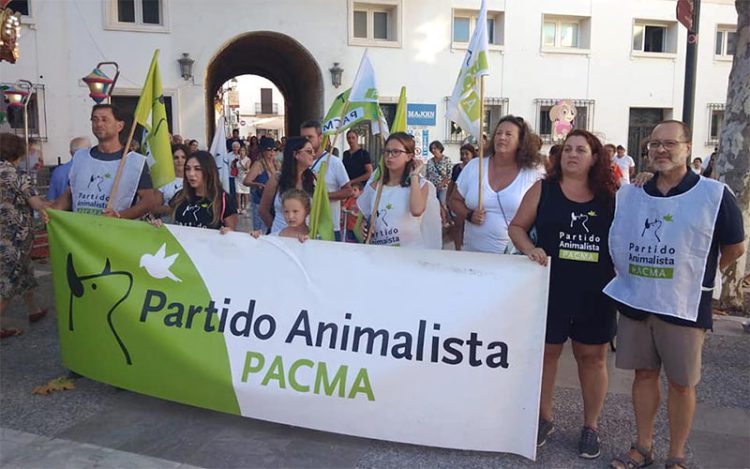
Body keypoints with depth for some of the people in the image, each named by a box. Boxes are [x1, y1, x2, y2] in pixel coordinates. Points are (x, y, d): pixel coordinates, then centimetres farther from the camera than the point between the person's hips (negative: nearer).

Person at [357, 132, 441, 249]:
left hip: (410, 250, -5)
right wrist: (364, 226, -2)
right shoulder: (374, 185, 10)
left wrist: (414, 175, -9)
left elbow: (416, 211, -20)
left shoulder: (421, 184, 1)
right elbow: (363, 218, 21)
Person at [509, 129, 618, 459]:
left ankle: (591, 426, 27)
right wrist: (530, 249, -13)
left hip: (596, 293, 1)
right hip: (551, 288, -1)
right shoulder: (543, 189, 1)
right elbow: (517, 226, 3)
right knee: (546, 352, 10)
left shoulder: (609, 195, 4)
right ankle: (543, 419, 28)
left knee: (592, 356, 10)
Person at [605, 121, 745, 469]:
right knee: (644, 374, 13)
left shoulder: (714, 195, -7)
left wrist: (695, 277, 6)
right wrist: (632, 277, 8)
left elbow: (734, 248, 2)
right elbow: (615, 244, 16)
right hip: (634, 302, 4)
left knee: (681, 382, 7)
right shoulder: (628, 196, 4)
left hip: (684, 308, -3)